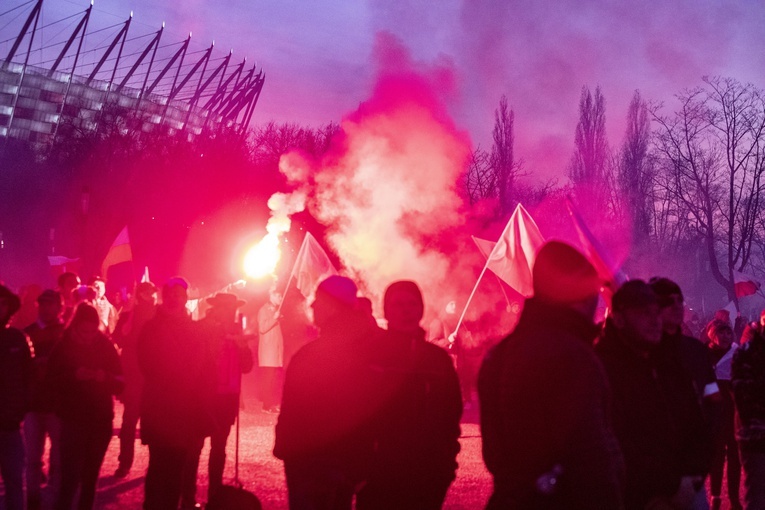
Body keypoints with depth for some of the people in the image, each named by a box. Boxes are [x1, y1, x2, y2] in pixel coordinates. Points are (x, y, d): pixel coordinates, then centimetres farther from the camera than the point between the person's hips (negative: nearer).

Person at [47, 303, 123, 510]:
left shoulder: (106, 346, 1)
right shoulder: (62, 348, -2)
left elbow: (120, 383, 0)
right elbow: (52, 382, -5)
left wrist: (105, 377, -20)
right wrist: (74, 376, -21)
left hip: (101, 420, 2)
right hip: (73, 421, -2)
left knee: (90, 477, 11)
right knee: (71, 478, -11)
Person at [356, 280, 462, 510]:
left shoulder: (439, 358, 8)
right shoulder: (369, 354, 0)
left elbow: (452, 413, 12)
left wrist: (447, 461, 7)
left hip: (426, 474, 2)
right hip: (377, 473, -2)